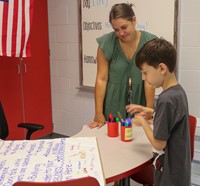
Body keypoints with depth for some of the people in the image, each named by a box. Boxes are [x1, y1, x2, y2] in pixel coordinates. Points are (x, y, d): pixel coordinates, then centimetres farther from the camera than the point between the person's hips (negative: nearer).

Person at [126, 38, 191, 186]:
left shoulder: (167, 99, -28)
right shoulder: (178, 91, -1)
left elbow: (158, 143, -22)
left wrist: (142, 121, -8)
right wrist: (149, 111, 8)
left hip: (170, 174, -8)